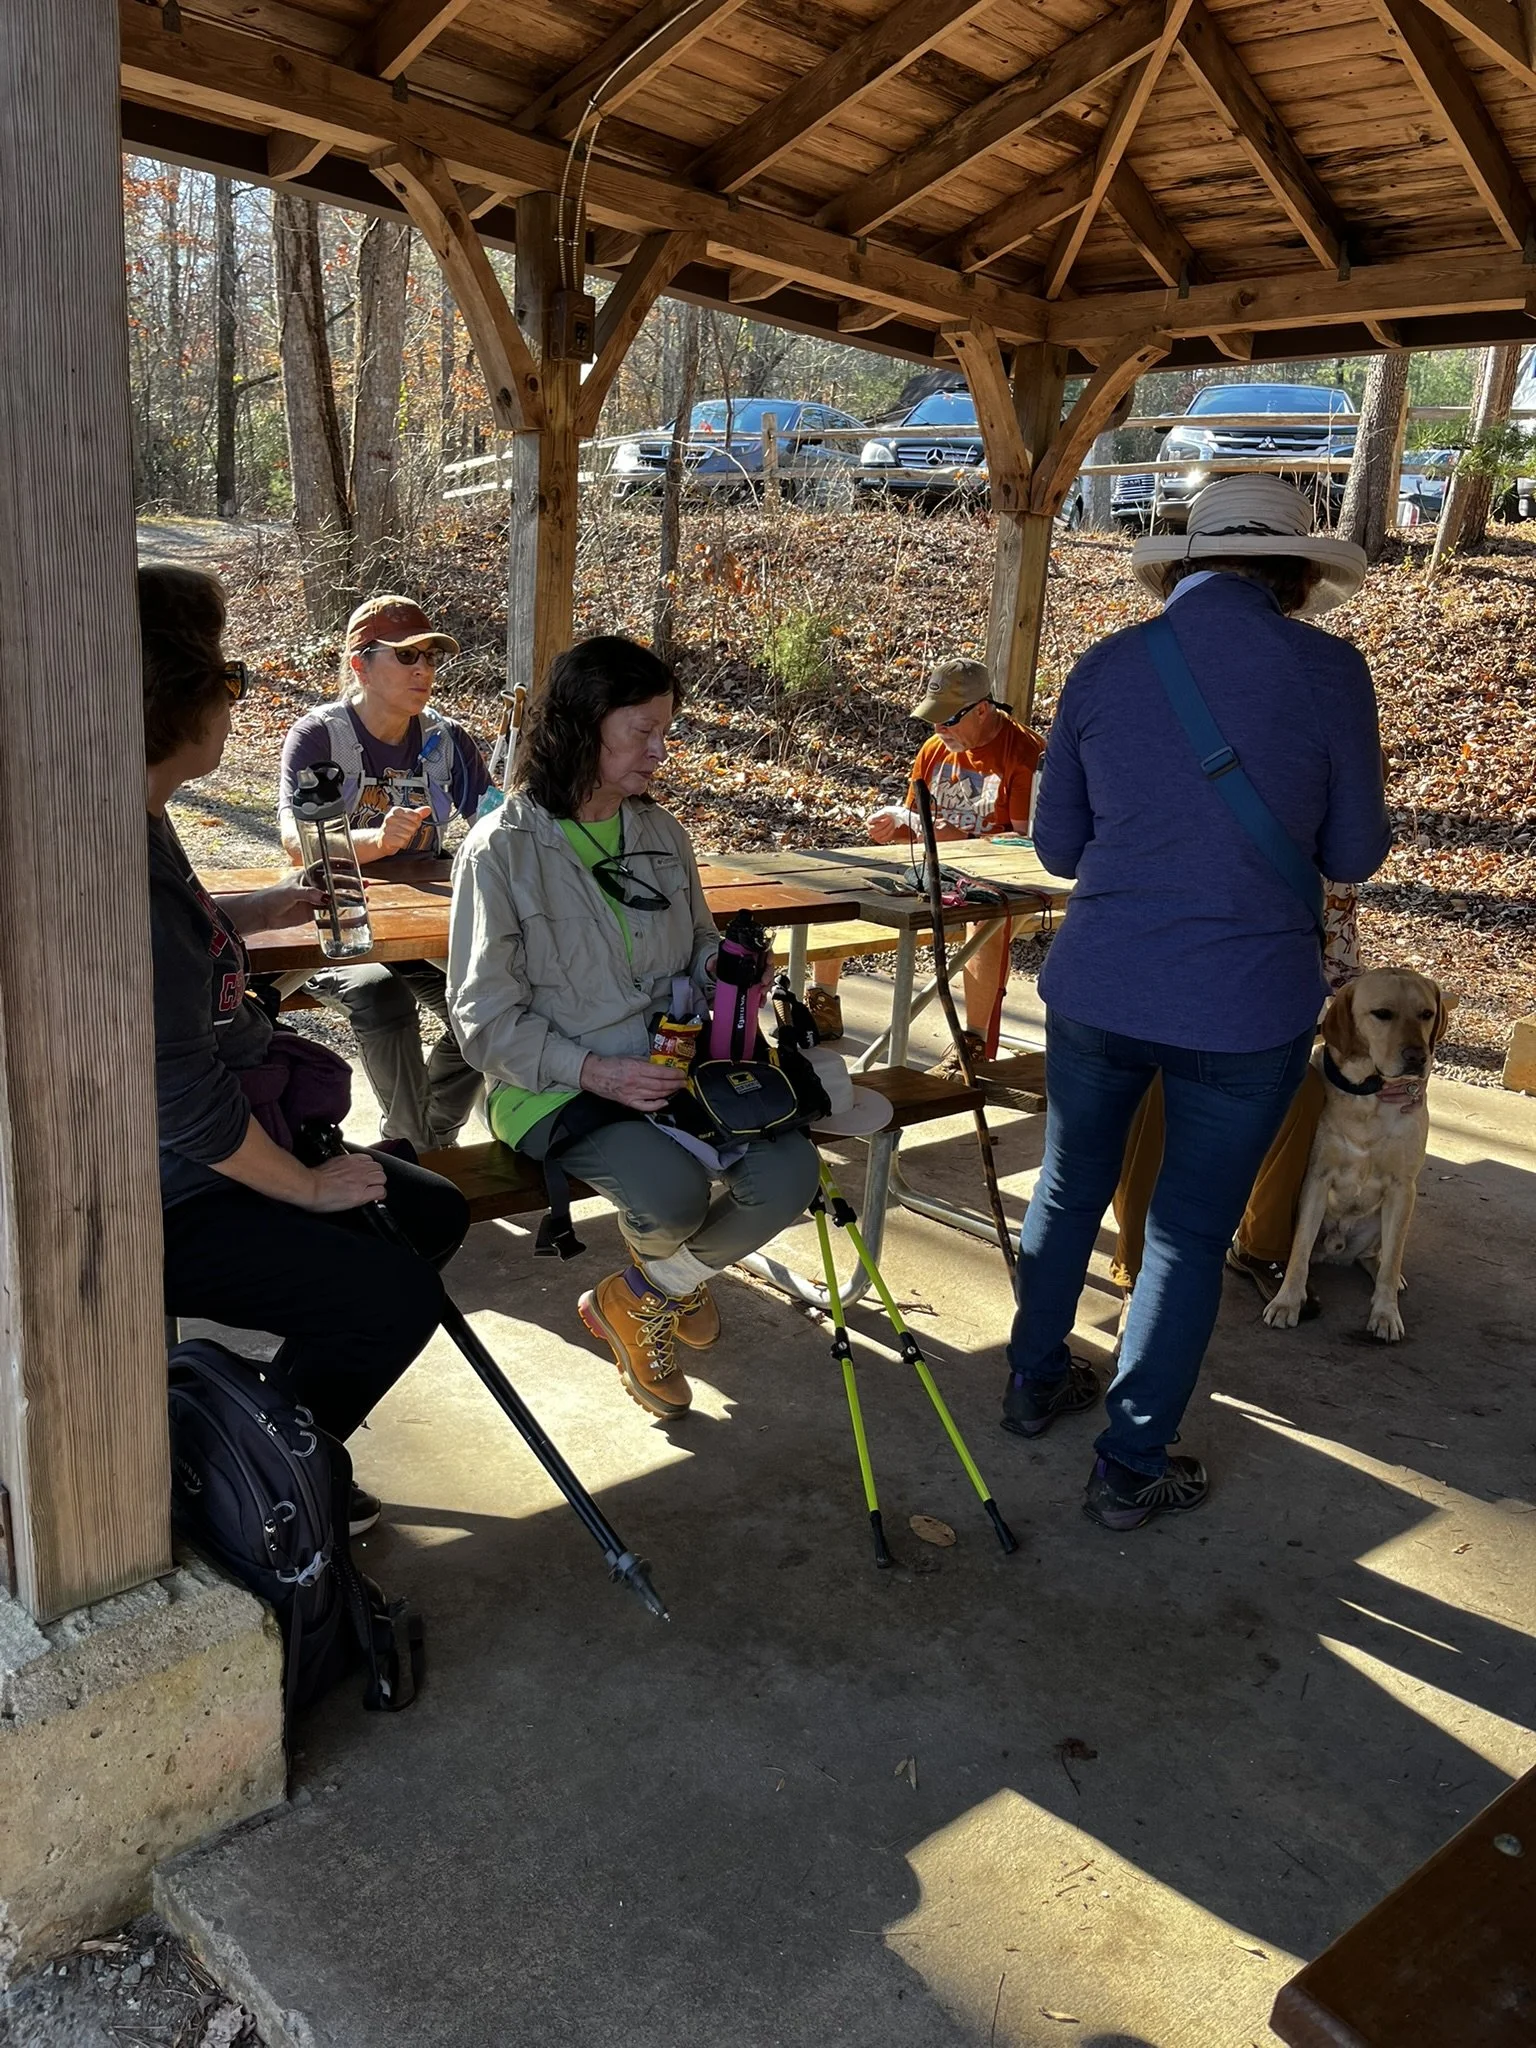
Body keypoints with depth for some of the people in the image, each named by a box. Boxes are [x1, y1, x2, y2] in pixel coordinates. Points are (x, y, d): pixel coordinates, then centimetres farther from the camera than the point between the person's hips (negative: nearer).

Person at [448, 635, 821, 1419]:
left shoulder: (661, 833, 9)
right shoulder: (504, 847, -9)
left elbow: (701, 945, 23)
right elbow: (486, 1017, -10)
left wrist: (728, 966, -2)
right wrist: (594, 1070, -22)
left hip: (672, 1063, 6)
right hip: (556, 1085, -5)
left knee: (788, 1171, -20)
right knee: (672, 1191, -33)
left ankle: (647, 1296, 10)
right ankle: (669, 1275, 10)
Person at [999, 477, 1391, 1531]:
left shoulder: (1105, 668, 1)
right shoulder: (1327, 671, -8)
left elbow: (1059, 845, 8)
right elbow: (1353, 855, 1)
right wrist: (1368, 786, 21)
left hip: (1099, 989, 3)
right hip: (1248, 1009, -3)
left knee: (1070, 1187, 23)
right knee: (1191, 1234, 11)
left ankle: (1035, 1381, 42)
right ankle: (1131, 1470, 23)